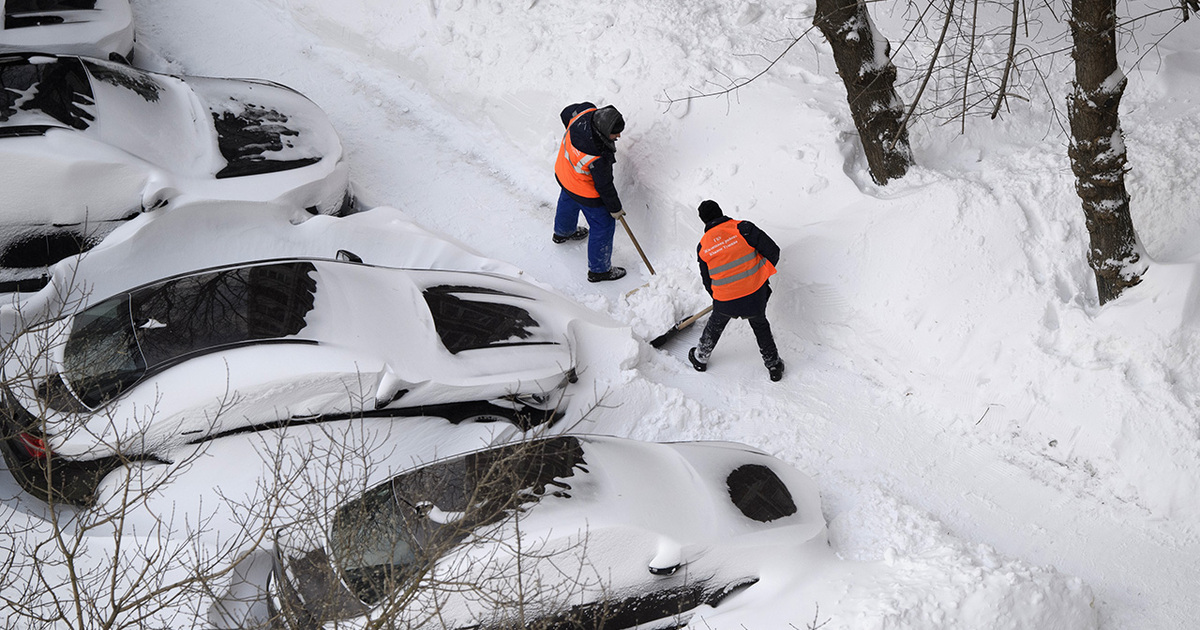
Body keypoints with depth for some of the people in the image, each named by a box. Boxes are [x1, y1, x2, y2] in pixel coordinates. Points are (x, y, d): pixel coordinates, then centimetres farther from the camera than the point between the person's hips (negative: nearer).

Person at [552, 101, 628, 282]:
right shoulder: (598, 159, -44)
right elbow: (604, 186, -27)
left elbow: (566, 113, -4)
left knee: (568, 201, 38)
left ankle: (563, 232, 69)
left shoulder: (587, 112, -28)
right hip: (586, 192, -8)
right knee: (603, 226, 12)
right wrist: (615, 209, -9)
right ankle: (599, 270, 31)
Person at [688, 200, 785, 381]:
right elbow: (773, 251, -12)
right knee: (760, 326, 28)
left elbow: (708, 282, 8)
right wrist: (763, 273, 7)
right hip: (757, 297, -1)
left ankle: (700, 359, 50)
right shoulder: (742, 228, -12)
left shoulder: (703, 247, -2)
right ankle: (773, 365, 37)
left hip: (726, 303, 1)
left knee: (715, 325, 31)